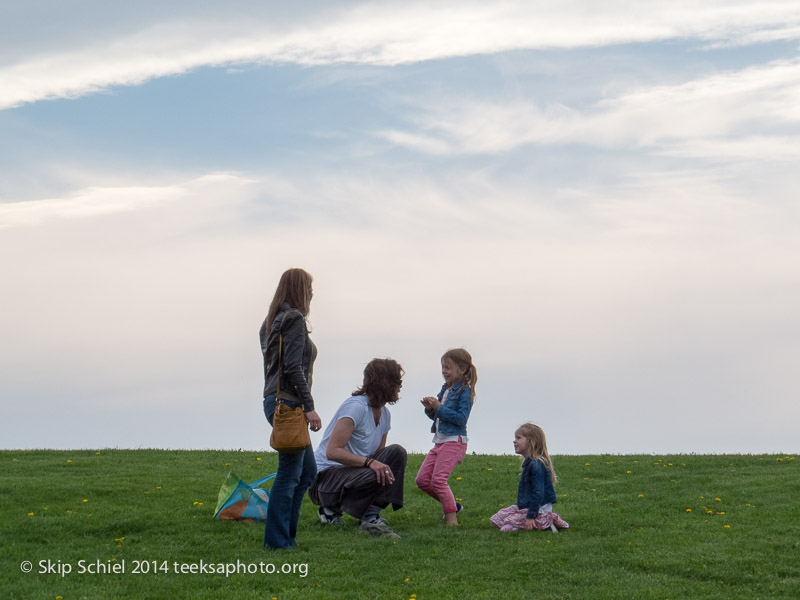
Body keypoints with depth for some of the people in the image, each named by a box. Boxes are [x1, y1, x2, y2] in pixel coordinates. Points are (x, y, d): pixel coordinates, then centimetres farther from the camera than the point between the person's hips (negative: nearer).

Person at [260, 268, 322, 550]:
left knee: (308, 469, 16)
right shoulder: (294, 319, -11)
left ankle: (286, 534, 19)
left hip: (276, 401, 10)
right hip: (288, 402, -10)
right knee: (290, 473, -6)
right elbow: (294, 368, -18)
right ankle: (277, 541, -2)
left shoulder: (274, 320, 18)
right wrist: (309, 407, -17)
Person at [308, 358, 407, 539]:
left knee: (397, 452, -14)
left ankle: (371, 517, -17)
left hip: (354, 471, 9)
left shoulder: (385, 414, 10)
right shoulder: (356, 406, -18)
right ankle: (331, 509, -10)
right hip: (326, 475, -9)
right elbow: (332, 451, -25)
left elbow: (378, 455, 14)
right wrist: (369, 462, -35)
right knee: (373, 476, -37)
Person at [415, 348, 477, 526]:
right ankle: (453, 505, 19)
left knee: (438, 478, -19)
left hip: (454, 441, -9)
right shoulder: (446, 389, 16)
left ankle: (452, 517, -11)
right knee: (422, 479, 6)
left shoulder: (464, 391, -10)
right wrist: (430, 409, 0)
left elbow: (461, 418, -20)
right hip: (440, 441, 9)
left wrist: (439, 408, -20)